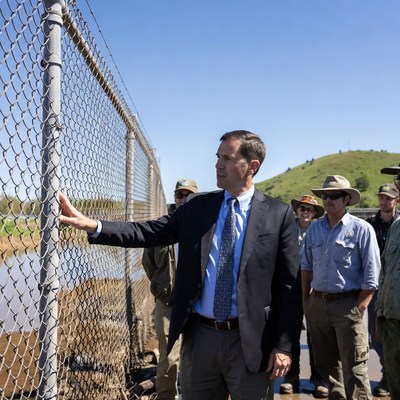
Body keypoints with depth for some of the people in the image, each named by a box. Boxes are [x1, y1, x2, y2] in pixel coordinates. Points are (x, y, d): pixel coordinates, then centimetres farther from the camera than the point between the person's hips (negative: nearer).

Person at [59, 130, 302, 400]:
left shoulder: (278, 214, -5)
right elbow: (148, 232, -1)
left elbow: (289, 286, -5)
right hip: (199, 336, 3)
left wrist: (284, 346, -8)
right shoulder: (198, 207, 4)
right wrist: (92, 225, -13)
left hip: (250, 342, -3)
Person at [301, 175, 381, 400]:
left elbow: (371, 275, -9)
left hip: (348, 305, -5)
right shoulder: (314, 229, 8)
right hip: (317, 303, 5)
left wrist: (359, 309, -13)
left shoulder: (362, 229, -7)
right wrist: (306, 300, 11)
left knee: (353, 368, -2)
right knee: (326, 364, 17)